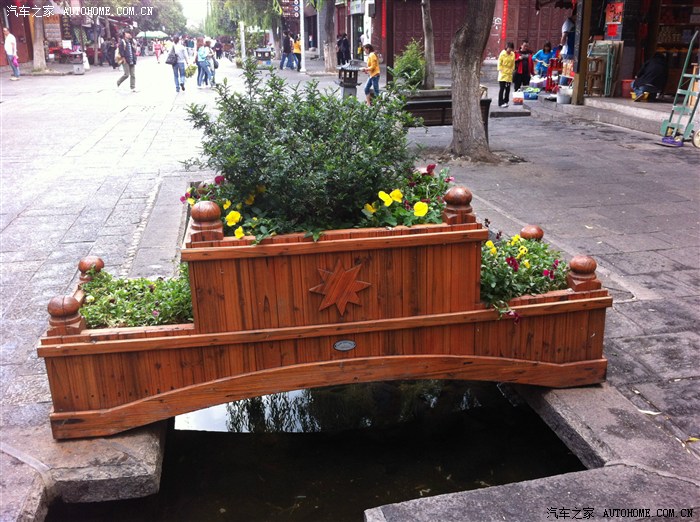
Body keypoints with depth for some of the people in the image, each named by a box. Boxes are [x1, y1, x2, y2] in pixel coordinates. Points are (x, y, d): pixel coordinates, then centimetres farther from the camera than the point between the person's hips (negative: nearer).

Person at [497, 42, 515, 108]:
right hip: (503, 73, -4)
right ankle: (500, 103, -6)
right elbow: (499, 63, -5)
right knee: (502, 88, -7)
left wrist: (512, 70, 4)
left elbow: (513, 64, 13)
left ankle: (505, 102, 15)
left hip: (509, 74, 4)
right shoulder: (502, 54, -6)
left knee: (508, 89, 6)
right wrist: (500, 70, -11)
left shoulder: (513, 54, 6)